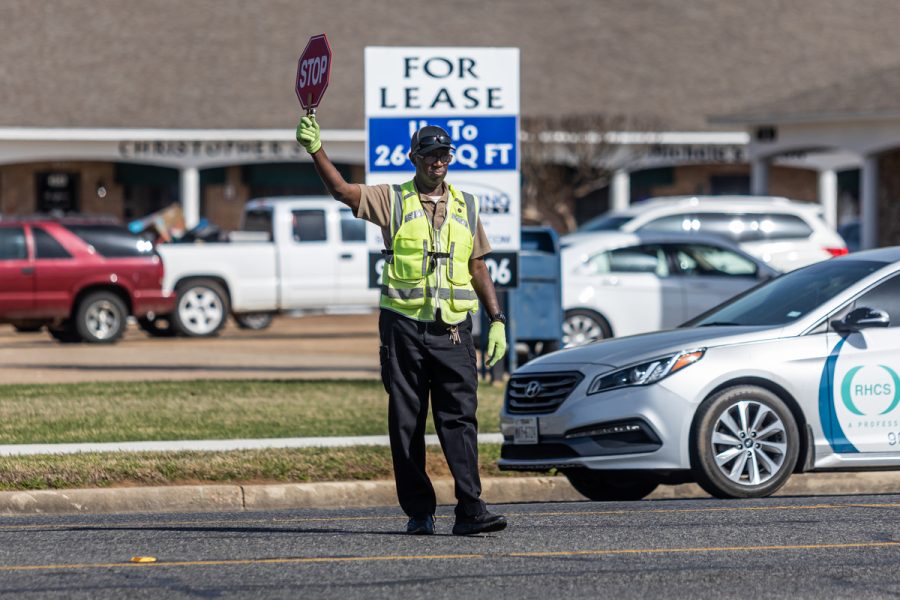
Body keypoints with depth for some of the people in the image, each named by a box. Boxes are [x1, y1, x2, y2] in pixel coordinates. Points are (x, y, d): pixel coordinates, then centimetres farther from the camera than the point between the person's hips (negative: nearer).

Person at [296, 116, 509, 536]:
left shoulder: (466, 206, 14)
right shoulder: (392, 201, 5)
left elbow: (478, 268, 18)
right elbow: (342, 191, -9)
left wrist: (497, 320, 11)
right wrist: (316, 151, -25)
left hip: (453, 330, 1)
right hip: (404, 327, -1)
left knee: (460, 418, -8)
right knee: (406, 422, 2)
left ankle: (470, 510, -12)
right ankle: (419, 512, 8)